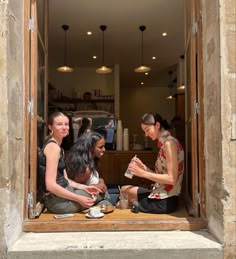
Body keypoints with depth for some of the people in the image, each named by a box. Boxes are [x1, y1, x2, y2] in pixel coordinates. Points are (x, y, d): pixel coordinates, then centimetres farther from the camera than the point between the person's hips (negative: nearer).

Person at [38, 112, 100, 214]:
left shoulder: (58, 147, 14)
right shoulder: (53, 147, -17)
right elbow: (50, 185, -24)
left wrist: (85, 187, 3)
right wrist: (78, 199, -22)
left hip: (63, 194, 9)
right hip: (58, 201, -9)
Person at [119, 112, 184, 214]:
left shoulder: (169, 143, -16)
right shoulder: (164, 143, 12)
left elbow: (172, 179, -22)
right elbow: (161, 175, 10)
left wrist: (144, 174, -18)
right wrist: (143, 167, -1)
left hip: (165, 201, -9)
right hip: (161, 195, 9)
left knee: (125, 191, 4)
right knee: (125, 189, 11)